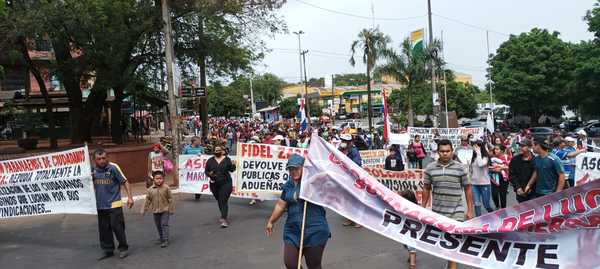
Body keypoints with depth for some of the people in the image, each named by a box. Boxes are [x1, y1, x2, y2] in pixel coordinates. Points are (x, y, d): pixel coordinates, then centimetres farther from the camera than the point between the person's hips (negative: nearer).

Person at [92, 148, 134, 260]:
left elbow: (125, 182, -7)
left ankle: (123, 248, 13)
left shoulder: (113, 167, -10)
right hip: (100, 205, 5)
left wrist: (130, 197, -13)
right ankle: (108, 250, 25)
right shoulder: (93, 170, 3)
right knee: (104, 229, 11)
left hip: (114, 204, -5)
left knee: (117, 226, -3)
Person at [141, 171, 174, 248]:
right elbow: (147, 200, 3)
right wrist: (144, 210, 3)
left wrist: (171, 209, -4)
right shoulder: (150, 189, -4)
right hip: (155, 210, 4)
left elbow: (170, 199, -5)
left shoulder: (166, 188, -11)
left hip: (165, 209, -4)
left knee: (164, 224, -7)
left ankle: (165, 240, -4)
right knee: (158, 225, 14)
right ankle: (161, 238, 31)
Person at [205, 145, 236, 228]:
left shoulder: (227, 159, -2)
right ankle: (223, 215, 38)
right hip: (214, 184, 4)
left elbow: (231, 169, 2)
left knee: (224, 201, -11)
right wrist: (209, 174, -16)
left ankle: (224, 219, -13)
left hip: (226, 184, -3)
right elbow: (206, 171, 5)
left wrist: (233, 165, -18)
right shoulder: (210, 160, 3)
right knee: (219, 201, 17)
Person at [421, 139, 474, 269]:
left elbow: (467, 189, 2)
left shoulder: (460, 168, -3)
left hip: (456, 212, -2)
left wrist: (470, 210, 1)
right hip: (437, 211, 2)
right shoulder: (430, 168, 0)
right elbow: (426, 189, 8)